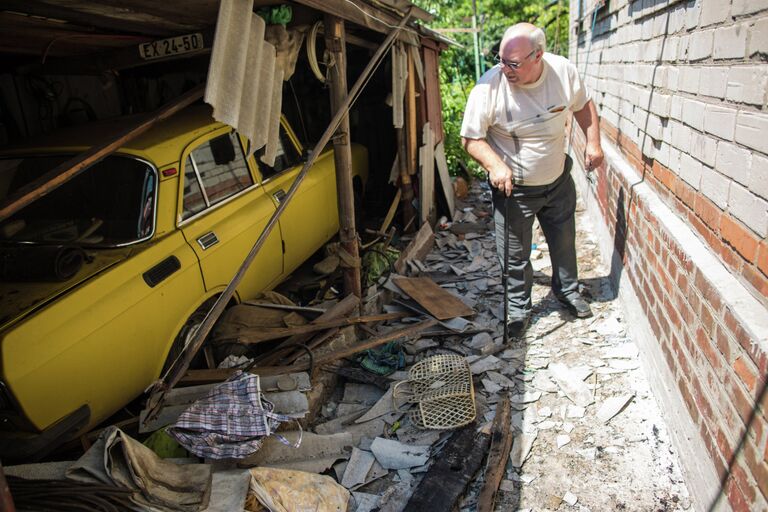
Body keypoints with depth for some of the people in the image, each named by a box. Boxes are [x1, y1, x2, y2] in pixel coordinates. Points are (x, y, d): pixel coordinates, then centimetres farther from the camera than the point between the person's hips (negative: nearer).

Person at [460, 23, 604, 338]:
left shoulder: (563, 71, -12)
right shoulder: (489, 86, -23)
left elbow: (583, 105, 8)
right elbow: (471, 137, -15)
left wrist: (593, 142, -3)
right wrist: (494, 164, -31)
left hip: (558, 180, 4)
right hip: (513, 188, -3)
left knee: (564, 241, 20)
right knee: (514, 255, 6)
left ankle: (567, 291, 47)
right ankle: (518, 308, 30)